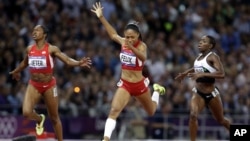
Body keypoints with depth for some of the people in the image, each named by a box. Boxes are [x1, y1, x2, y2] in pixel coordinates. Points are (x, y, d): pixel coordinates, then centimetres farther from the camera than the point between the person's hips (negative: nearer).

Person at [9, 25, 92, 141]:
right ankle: (39, 119, 19)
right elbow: (25, 62, 25)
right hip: (34, 86, 3)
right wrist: (16, 71, 43)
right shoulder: (29, 49, 3)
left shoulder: (51, 49, -10)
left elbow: (68, 60, -19)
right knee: (26, 113, -18)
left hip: (49, 86, -3)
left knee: (54, 118, 6)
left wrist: (79, 63, -39)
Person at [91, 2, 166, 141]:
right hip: (124, 84, 2)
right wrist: (101, 17, 13)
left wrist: (131, 47, -57)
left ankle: (156, 90, 54)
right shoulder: (123, 42, -5)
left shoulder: (142, 45, -18)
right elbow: (113, 34, 15)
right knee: (114, 110, -21)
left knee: (151, 111, 23)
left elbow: (143, 58, -40)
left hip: (139, 85, -2)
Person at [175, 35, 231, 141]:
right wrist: (185, 73, 21)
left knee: (221, 120, 15)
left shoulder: (212, 57, -17)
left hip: (212, 94, -4)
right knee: (193, 115, -24)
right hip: (198, 93, 4)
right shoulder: (199, 57, 3)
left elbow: (221, 74, -31)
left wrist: (202, 74, -37)